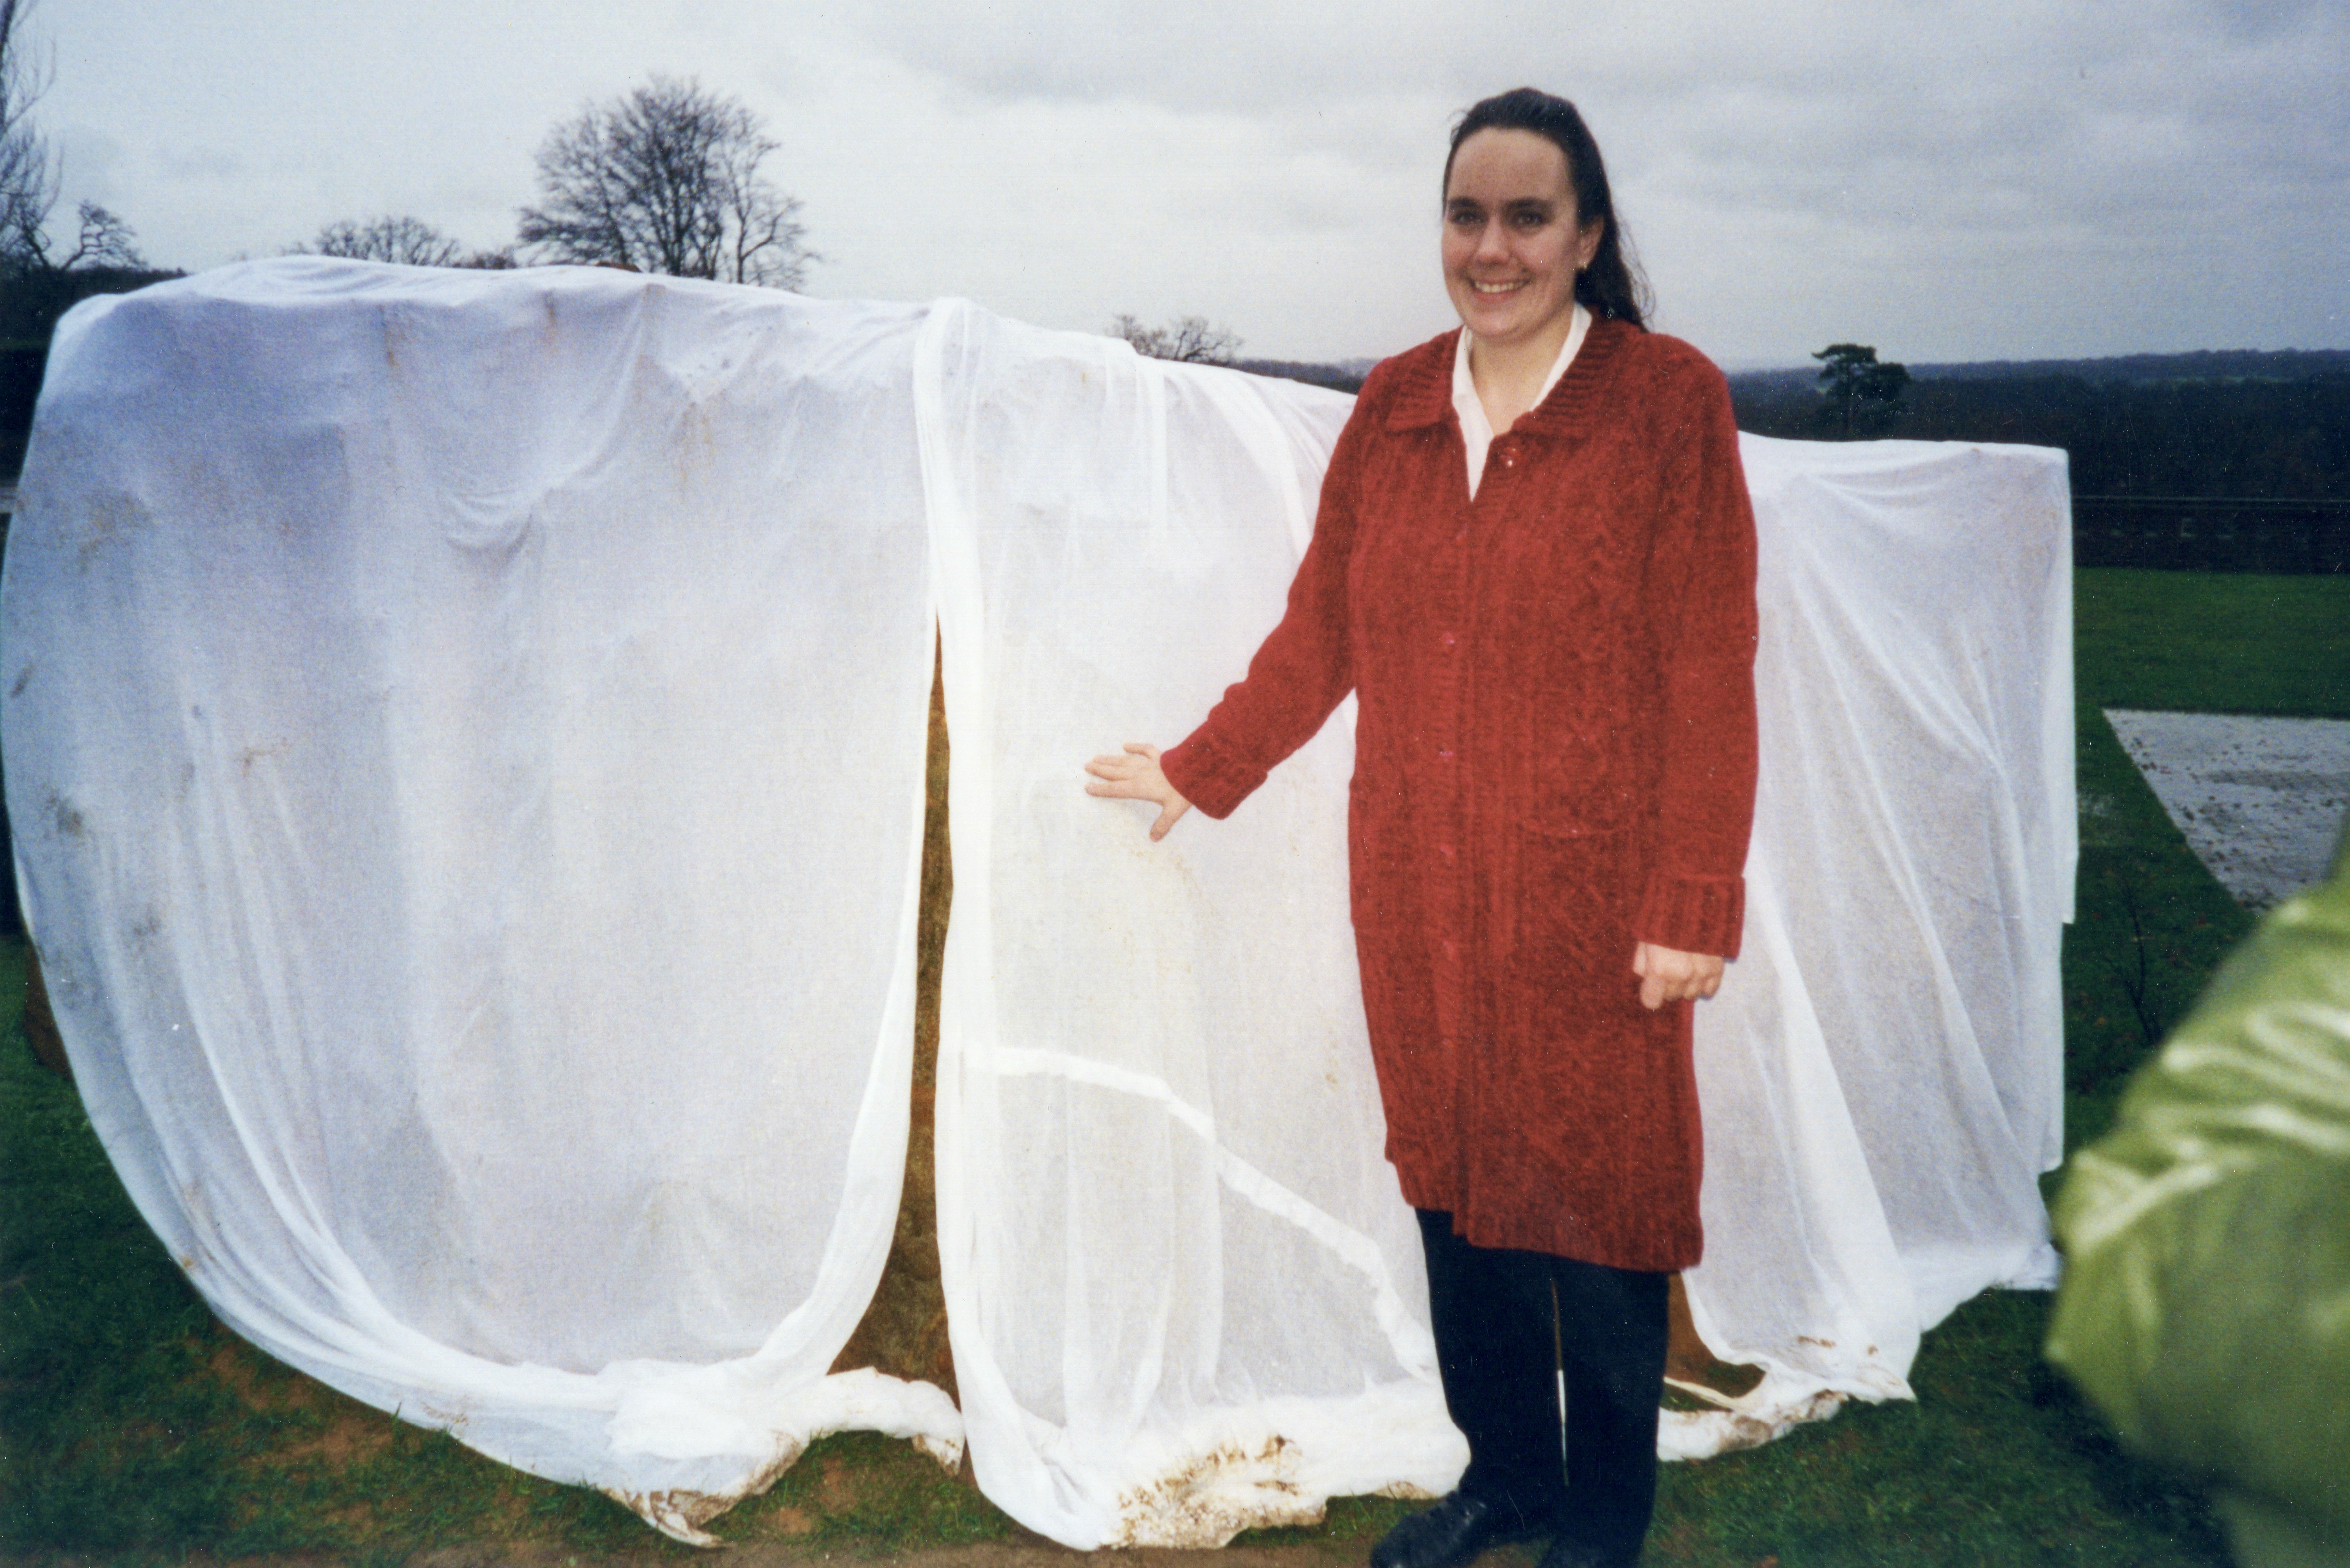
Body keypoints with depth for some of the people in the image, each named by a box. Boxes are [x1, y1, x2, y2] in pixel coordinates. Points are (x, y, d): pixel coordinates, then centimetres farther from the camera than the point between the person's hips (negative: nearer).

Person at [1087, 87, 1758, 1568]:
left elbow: (1710, 677, -9)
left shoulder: (1669, 401, -7)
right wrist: (1200, 769, 17)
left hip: (1587, 895, -4)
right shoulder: (1393, 407, 6)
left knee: (1596, 1200, 7)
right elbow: (1321, 632, 13)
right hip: (1417, 891, 4)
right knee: (1454, 1180, 14)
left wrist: (1693, 907, -12)